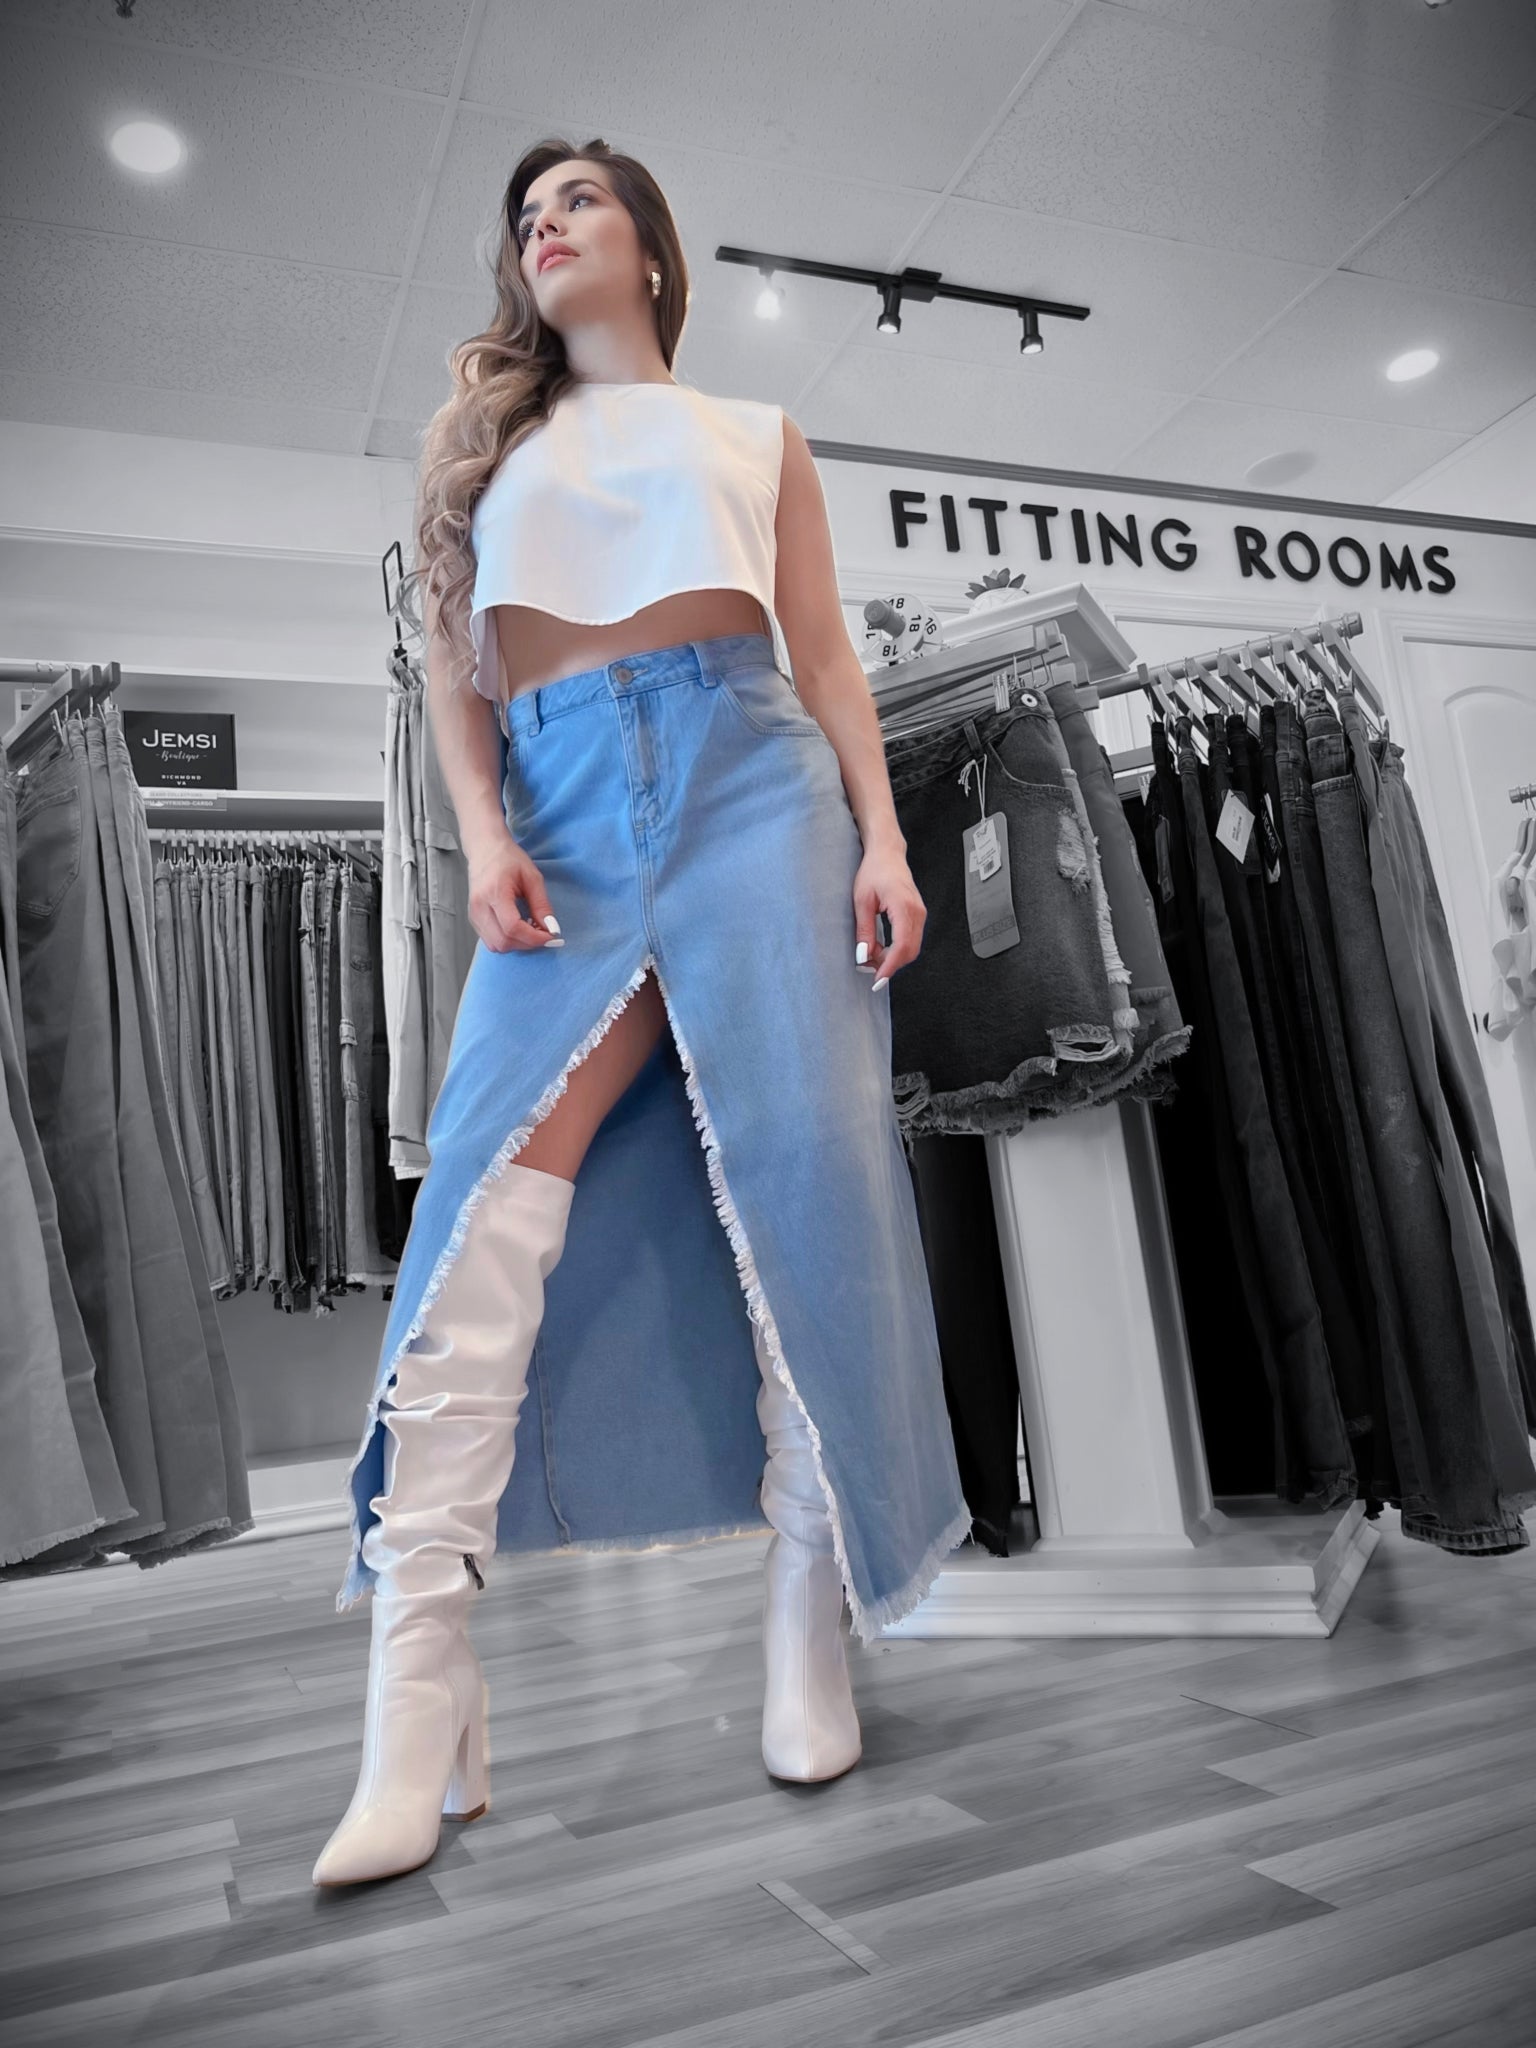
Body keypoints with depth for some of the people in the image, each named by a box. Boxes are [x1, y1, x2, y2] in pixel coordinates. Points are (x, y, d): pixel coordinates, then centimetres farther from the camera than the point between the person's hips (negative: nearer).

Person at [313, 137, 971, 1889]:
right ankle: (417, 1709, -15)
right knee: (491, 1193, -16)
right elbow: (450, 660, 16)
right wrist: (480, 833, -2)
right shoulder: (481, 434, 26)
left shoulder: (754, 435, 24)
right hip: (564, 819, 1)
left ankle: (812, 1632, -1)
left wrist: (883, 837, 0)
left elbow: (826, 657, 15)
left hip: (751, 781, 0)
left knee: (803, 1171, -12)